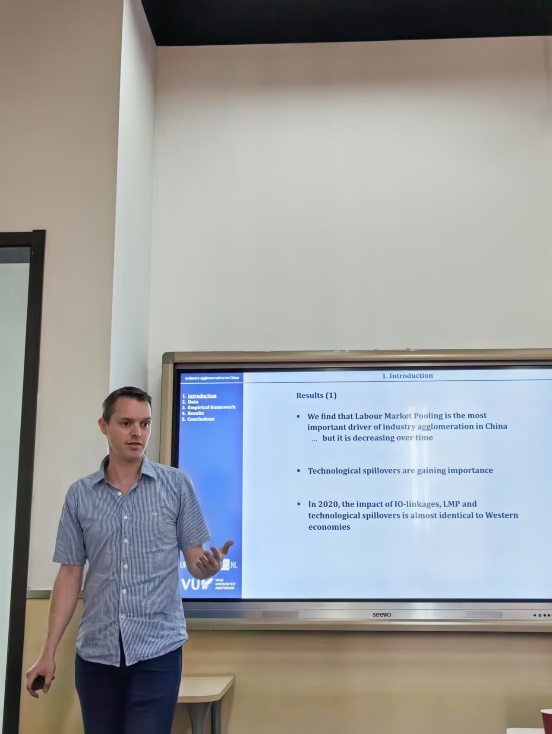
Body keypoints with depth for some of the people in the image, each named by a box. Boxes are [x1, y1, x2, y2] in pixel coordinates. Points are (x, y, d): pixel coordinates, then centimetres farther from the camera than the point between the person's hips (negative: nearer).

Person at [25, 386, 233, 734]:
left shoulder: (177, 485, -2)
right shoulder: (79, 494, 4)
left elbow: (195, 561, 1)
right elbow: (70, 574, 7)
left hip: (158, 649, -2)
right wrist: (49, 651, 4)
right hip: (95, 652, 2)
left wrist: (210, 565, -23)